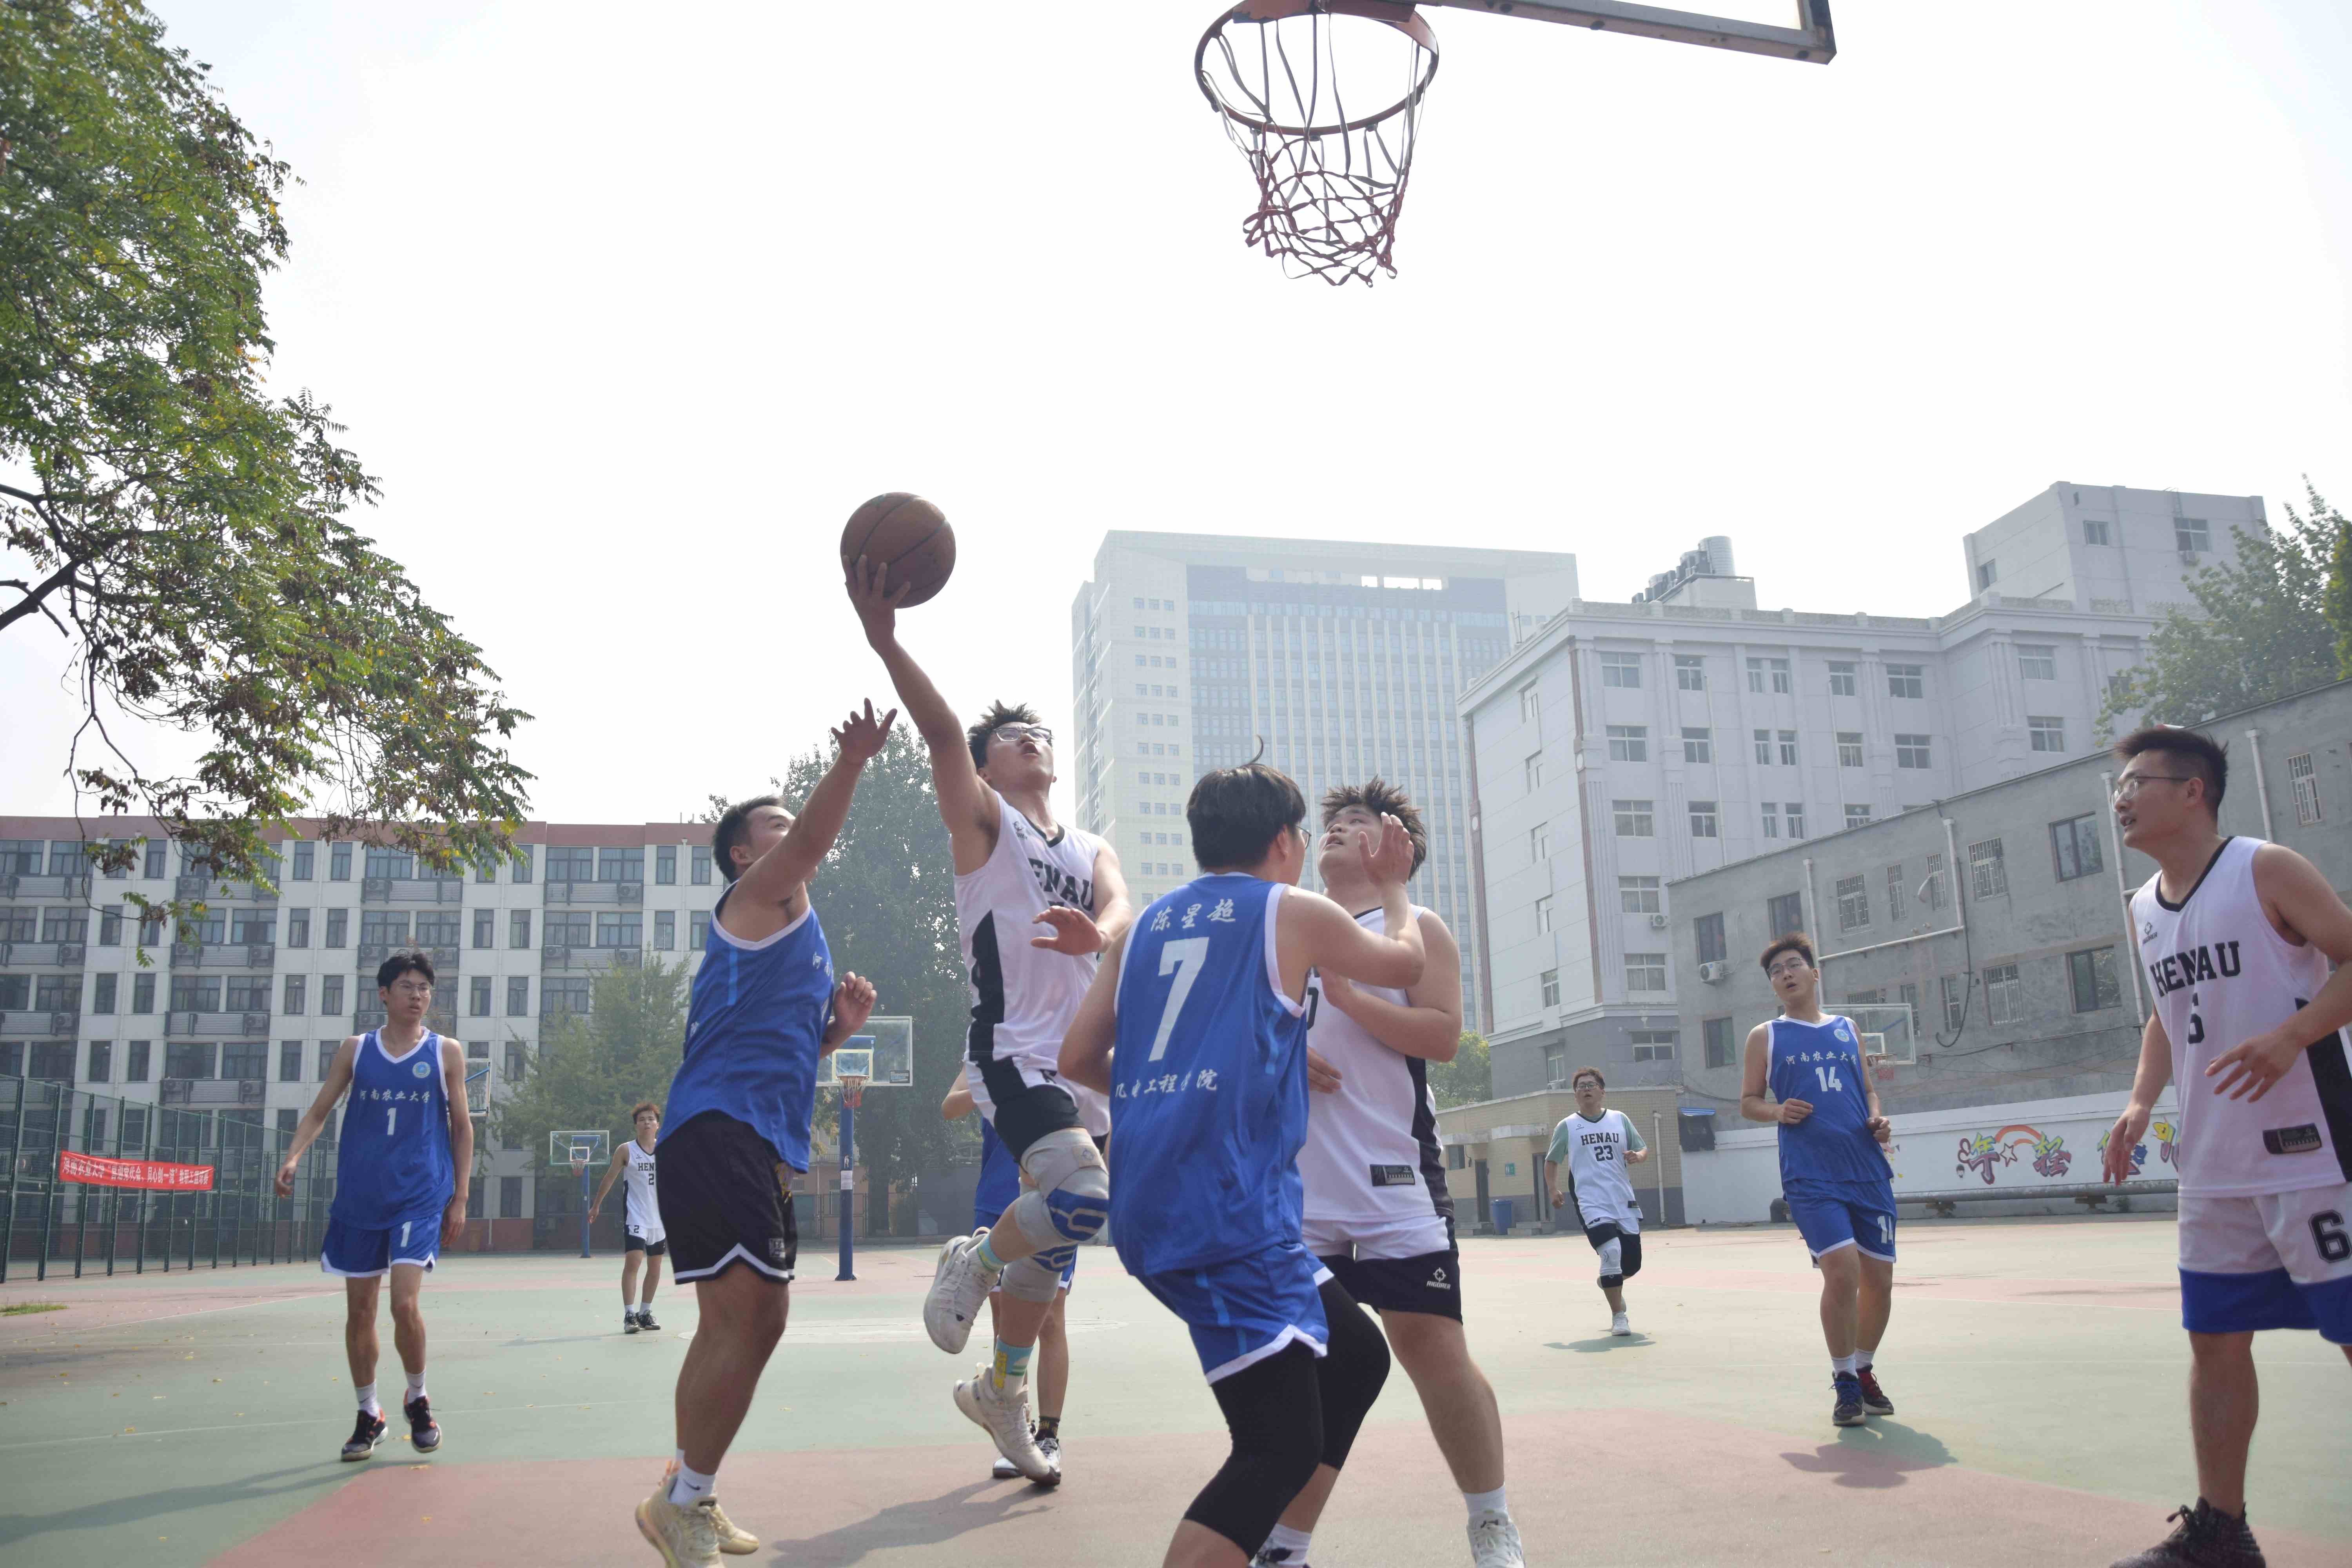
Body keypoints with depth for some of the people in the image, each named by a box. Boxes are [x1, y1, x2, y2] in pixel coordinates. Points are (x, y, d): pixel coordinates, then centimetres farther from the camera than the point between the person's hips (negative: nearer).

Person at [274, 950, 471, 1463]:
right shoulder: (355, 1050, 6)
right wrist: (293, 1157, -10)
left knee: (405, 1302, -14)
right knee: (359, 1309, 7)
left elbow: (462, 1126, 5)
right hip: (359, 1196, 3)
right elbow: (319, 1112, 10)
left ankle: (418, 1400, 10)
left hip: (421, 1197, -3)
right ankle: (369, 1415, 24)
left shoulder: (447, 1052, 2)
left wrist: (460, 1198, 2)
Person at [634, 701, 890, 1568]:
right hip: (720, 1130, -10)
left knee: (741, 1321, 16)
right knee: (751, 1314, -16)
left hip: (762, 1141, 10)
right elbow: (813, 843, -21)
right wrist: (849, 765, -35)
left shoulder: (794, 932, 27)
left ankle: (686, 1495, 30)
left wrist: (839, 1024, 12)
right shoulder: (754, 901, 0)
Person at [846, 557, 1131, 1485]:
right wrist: (885, 642, -31)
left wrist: (1097, 932, -29)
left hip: (1080, 1062, 7)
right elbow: (940, 733, -15)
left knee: (1050, 1242, 14)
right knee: (1083, 1198, -28)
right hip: (1012, 1052, -7)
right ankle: (973, 1263, 2)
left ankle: (1002, 1393, 34)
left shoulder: (1089, 849, 18)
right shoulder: (983, 820, 2)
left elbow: (1120, 904, -4)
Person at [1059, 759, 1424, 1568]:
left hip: (1152, 1205, 8)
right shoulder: (1295, 912, 2)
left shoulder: (1146, 923, 17)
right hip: (1228, 1207, -8)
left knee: (1357, 1354, 20)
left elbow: (1079, 1059, 15)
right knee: (1280, 1446, -7)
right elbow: (1404, 961, 20)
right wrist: (1392, 885, 37)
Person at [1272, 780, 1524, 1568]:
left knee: (1430, 1342, -6)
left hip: (1393, 1178, -4)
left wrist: (1348, 996, -17)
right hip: (1300, 1185, 4)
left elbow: (1443, 1035, -9)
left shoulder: (1415, 927, 4)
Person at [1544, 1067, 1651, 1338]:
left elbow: (1644, 1149, 16)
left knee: (1632, 1262, 5)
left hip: (1624, 1201, 3)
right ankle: (1618, 1316, -8)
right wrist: (1554, 1190, -2)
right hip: (1591, 1203, -3)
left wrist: (1637, 1156, -8)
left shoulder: (1620, 1119, 11)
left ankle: (1610, 1284, 41)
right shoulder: (1567, 1126, 5)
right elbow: (1551, 1161, 13)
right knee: (1612, 1252, -22)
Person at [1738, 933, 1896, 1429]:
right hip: (1811, 1177, -4)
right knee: (1842, 1270, -18)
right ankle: (1845, 1384, -1)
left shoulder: (1847, 1029, 15)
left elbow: (1868, 1089, 22)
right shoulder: (1765, 1036, 8)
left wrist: (1877, 1120, 2)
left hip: (1867, 1171, 4)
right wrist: (1777, 1111, -10)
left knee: (1879, 1278, 5)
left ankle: (1864, 1372, 28)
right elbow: (1748, 1102, 10)